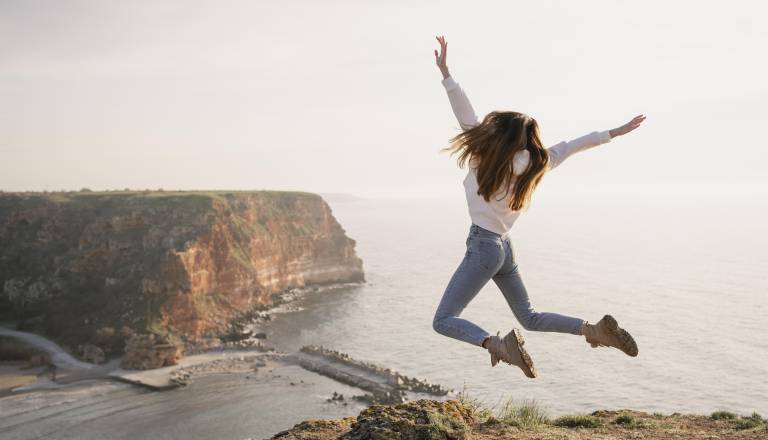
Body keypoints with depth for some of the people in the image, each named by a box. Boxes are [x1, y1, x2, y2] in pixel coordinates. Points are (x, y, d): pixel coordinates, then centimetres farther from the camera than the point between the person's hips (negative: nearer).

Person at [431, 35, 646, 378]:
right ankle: (595, 329, 12)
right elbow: (568, 147, 6)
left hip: (483, 247, -8)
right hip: (503, 247, 8)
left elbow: (466, 117, -14)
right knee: (530, 318, 21)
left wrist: (445, 72, -14)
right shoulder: (532, 165, 3)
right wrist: (614, 132, 16)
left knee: (443, 321, -5)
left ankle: (498, 344, -23)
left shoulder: (490, 161, -14)